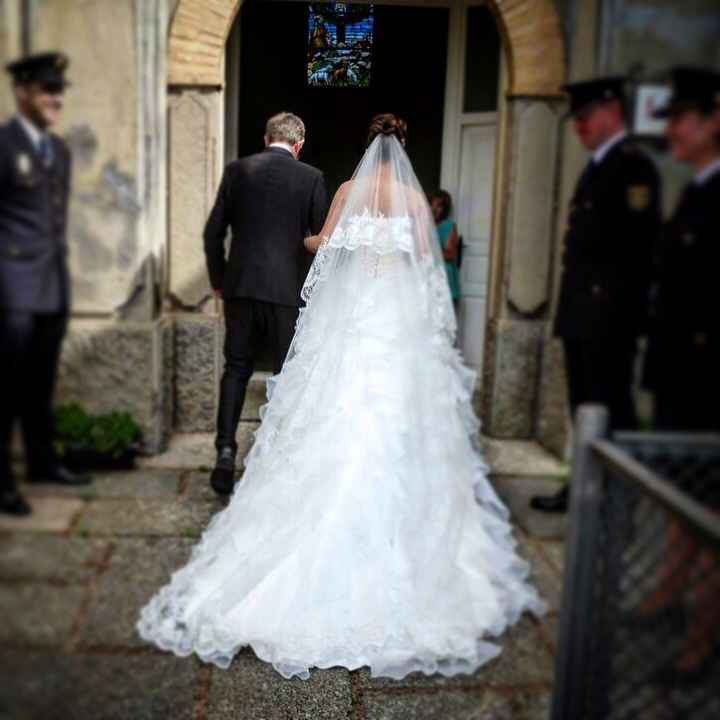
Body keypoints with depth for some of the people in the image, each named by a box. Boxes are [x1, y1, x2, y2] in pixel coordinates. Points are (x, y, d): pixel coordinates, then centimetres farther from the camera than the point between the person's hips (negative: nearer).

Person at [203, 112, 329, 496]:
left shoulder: (237, 170, 4)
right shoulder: (311, 178, -1)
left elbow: (213, 232, 3)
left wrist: (218, 281, 15)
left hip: (240, 286, 2)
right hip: (288, 290, -2)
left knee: (236, 370, 12)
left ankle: (226, 450, 2)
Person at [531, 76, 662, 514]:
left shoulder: (633, 166, -10)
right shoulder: (596, 168, 19)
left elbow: (637, 244, -18)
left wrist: (621, 309, -20)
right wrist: (571, 307, 15)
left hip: (608, 318, -9)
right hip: (582, 316, 10)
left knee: (611, 411, -4)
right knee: (585, 408, 15)